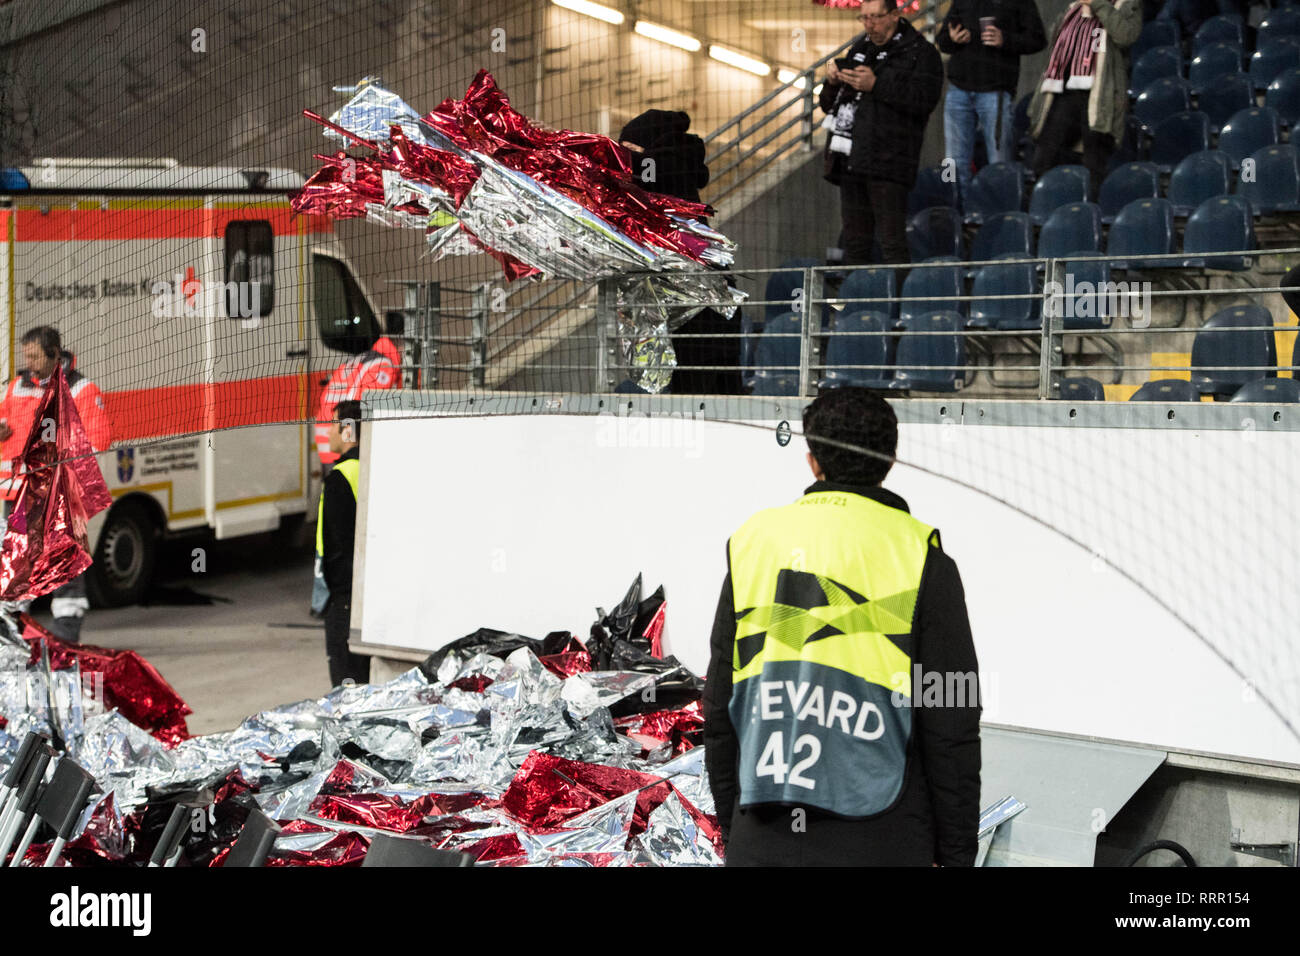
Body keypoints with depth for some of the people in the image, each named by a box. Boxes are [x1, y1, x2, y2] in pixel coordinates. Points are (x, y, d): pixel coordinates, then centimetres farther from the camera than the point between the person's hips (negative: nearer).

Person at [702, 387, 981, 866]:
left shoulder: (751, 541, 5)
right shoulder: (920, 557, -6)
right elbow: (951, 728, -6)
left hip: (761, 843, 3)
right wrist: (955, 853, 3)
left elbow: (720, 710, 9)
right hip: (877, 843, -3)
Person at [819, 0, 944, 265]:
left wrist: (876, 85, -18)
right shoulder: (859, 50, 21)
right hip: (851, 160, 7)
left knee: (892, 241, -10)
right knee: (853, 242, 10)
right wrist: (832, 83, 3)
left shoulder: (920, 53, 1)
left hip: (888, 162, -7)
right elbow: (829, 105, 25)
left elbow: (925, 100, -15)